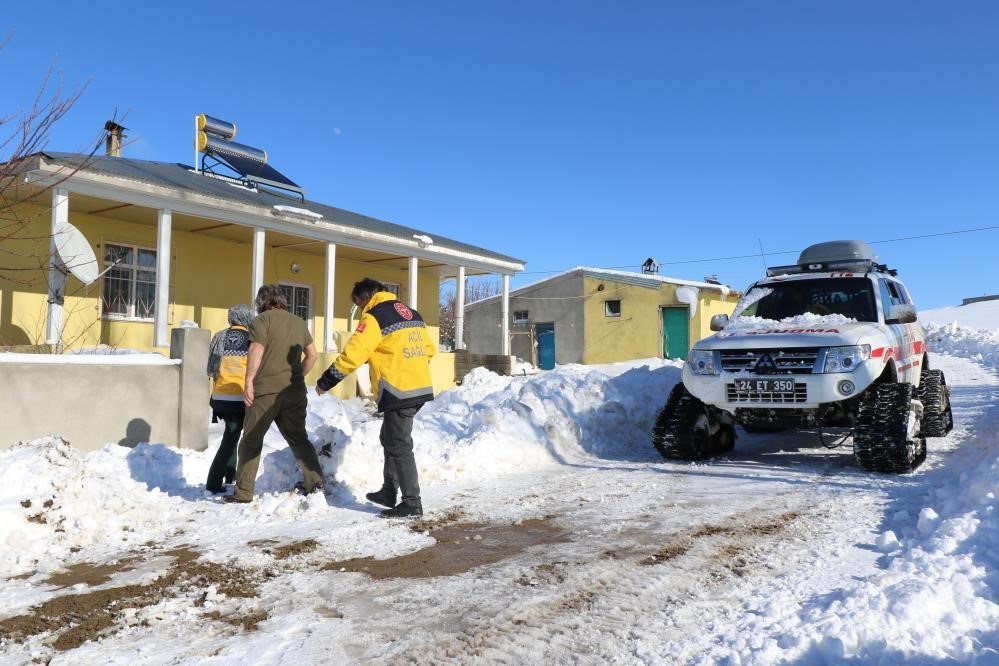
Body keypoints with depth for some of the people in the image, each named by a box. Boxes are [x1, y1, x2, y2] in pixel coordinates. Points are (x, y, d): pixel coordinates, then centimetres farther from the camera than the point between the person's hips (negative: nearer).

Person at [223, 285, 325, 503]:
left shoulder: (262, 320, -3)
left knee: (251, 440, 6)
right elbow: (312, 354, 15)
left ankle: (243, 492, 9)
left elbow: (256, 350, -16)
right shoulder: (299, 322, 14)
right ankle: (314, 480, 10)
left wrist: (249, 382, -15)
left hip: (266, 390, -5)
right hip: (294, 391, 5)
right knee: (298, 437, 17)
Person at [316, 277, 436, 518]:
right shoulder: (411, 313, 16)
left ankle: (412, 503, 2)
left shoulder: (374, 317, -10)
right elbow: (428, 349, 20)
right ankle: (389, 491, 28)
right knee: (390, 439, 20)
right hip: (420, 387, 9)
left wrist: (325, 382, -5)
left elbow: (352, 355, -14)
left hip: (399, 392, -9)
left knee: (399, 446, -1)